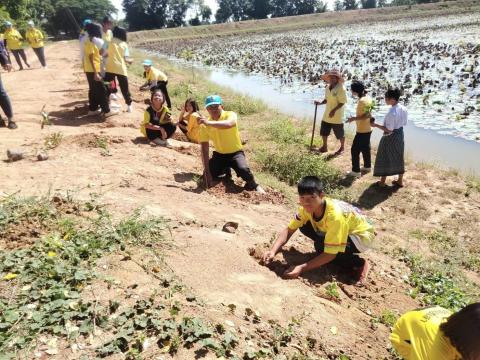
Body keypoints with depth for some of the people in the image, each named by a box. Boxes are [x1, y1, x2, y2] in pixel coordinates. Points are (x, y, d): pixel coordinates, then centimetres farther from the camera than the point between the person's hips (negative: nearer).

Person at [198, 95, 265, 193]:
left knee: (243, 169, -32)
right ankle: (226, 170, 17)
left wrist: (209, 123, -52)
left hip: (235, 153, -4)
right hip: (219, 154, 4)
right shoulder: (204, 125, -9)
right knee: (207, 174, -15)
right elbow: (205, 148, -11)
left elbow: (228, 124, -44)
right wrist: (207, 171, -18)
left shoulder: (230, 115, -18)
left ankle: (253, 185, 1)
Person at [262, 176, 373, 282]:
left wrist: (301, 268, -38)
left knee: (321, 245, -31)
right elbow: (289, 230, -11)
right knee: (304, 226, -10)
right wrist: (273, 251, -26)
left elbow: (330, 254, -33)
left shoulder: (334, 215, -37)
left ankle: (358, 264, -6)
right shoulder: (307, 207, -18)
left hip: (362, 235, -7)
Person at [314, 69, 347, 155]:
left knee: (340, 133, 8)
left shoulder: (341, 88, -18)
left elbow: (342, 102, -18)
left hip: (337, 116, -7)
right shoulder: (327, 87, 5)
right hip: (327, 114, 7)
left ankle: (342, 148, 29)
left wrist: (334, 110, -25)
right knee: (324, 131, 14)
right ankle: (324, 147, 33)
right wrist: (321, 103, -4)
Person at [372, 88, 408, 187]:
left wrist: (376, 125, -18)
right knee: (399, 157, 18)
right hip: (400, 135, 8)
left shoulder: (391, 113, -27)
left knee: (385, 159, 8)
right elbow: (405, 123, 7)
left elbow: (388, 130, -24)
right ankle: (400, 181, 29)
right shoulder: (403, 109, -3)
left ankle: (382, 181, 20)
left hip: (390, 138, -8)